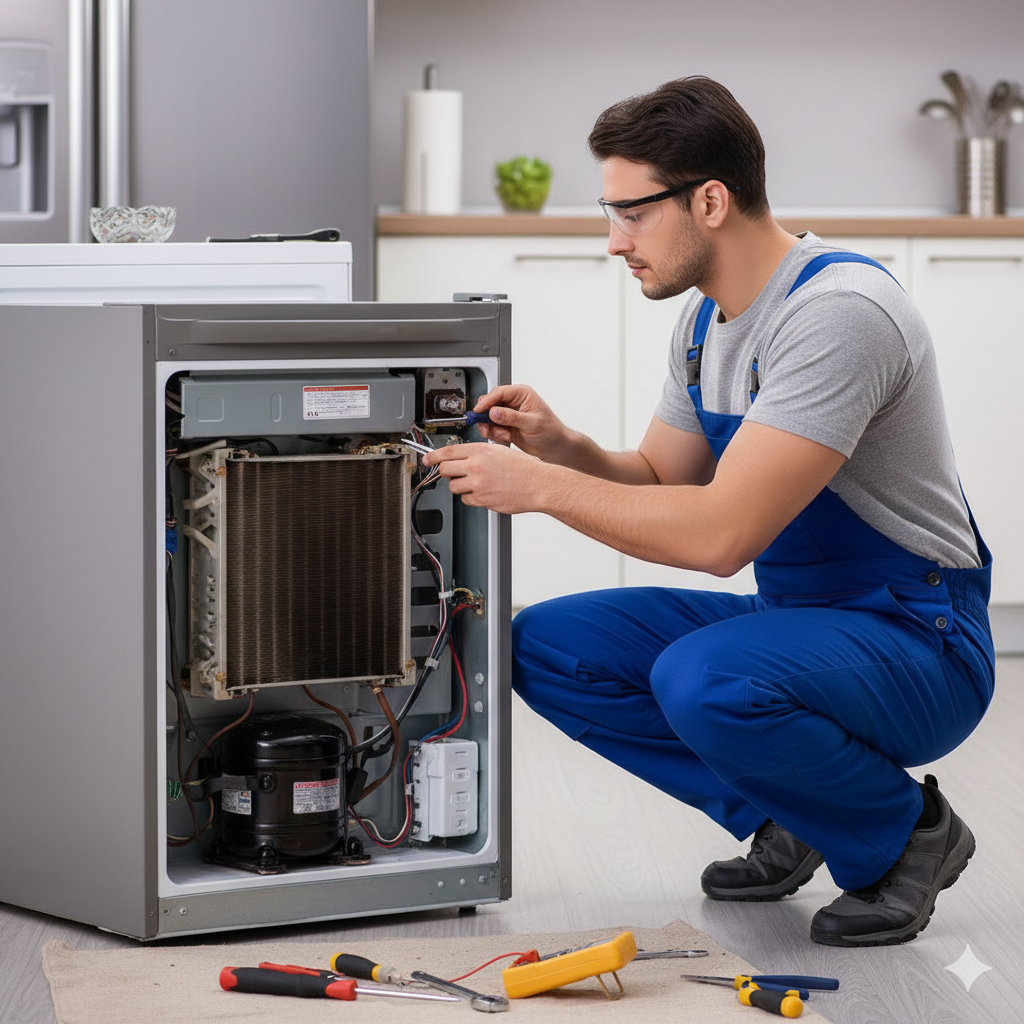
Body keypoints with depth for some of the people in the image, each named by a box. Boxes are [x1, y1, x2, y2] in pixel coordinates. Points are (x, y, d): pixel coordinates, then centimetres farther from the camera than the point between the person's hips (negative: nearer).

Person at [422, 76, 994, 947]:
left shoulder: (836, 311, -25)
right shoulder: (707, 317, 6)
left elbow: (721, 533, -30)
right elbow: (661, 486, 13)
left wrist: (540, 486, -23)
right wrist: (564, 449, -7)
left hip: (916, 641, -9)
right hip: (794, 620, 9)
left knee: (703, 680, -36)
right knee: (543, 646, -3)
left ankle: (903, 832, -7)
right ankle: (787, 820, 7)